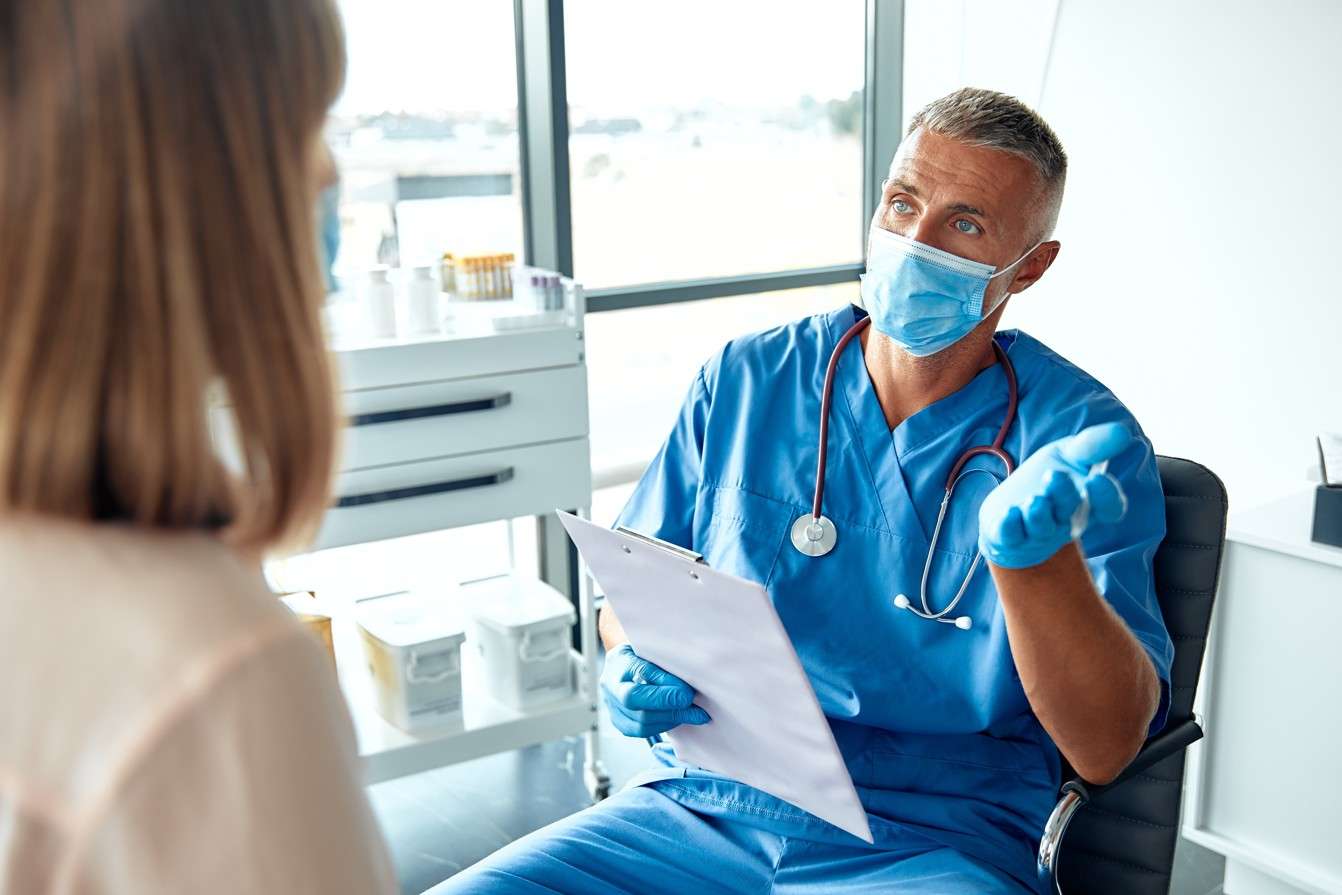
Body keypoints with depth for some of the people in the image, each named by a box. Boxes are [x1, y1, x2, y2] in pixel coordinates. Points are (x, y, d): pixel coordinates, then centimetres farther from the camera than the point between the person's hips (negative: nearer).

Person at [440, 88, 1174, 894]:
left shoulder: (1082, 438, -3)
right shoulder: (745, 381, 7)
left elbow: (1104, 749, -11)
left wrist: (1033, 551, -28)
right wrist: (631, 669, -7)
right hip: (701, 811, 4)